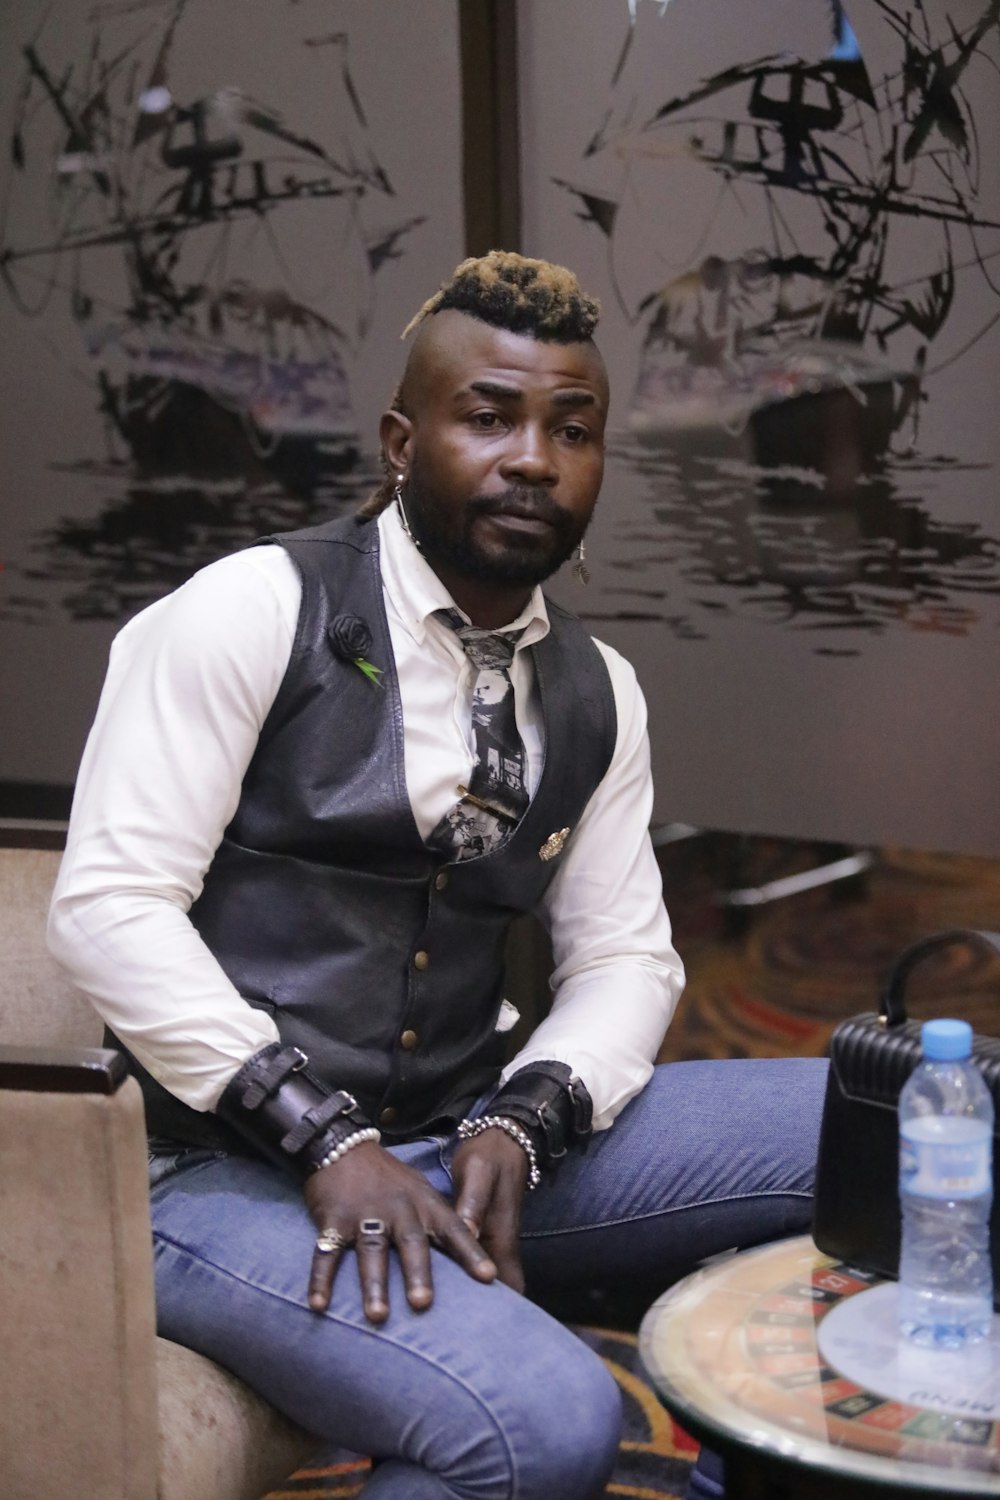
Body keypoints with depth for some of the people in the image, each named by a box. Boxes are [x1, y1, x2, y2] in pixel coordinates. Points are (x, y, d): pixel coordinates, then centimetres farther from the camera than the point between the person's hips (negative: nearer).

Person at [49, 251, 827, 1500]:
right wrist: (325, 1139, -20)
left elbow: (623, 956, 11)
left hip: (457, 1143, 6)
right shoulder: (252, 612, -8)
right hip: (225, 1167, -6)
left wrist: (520, 1125, -10)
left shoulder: (599, 696, 9)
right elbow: (106, 905, -14)